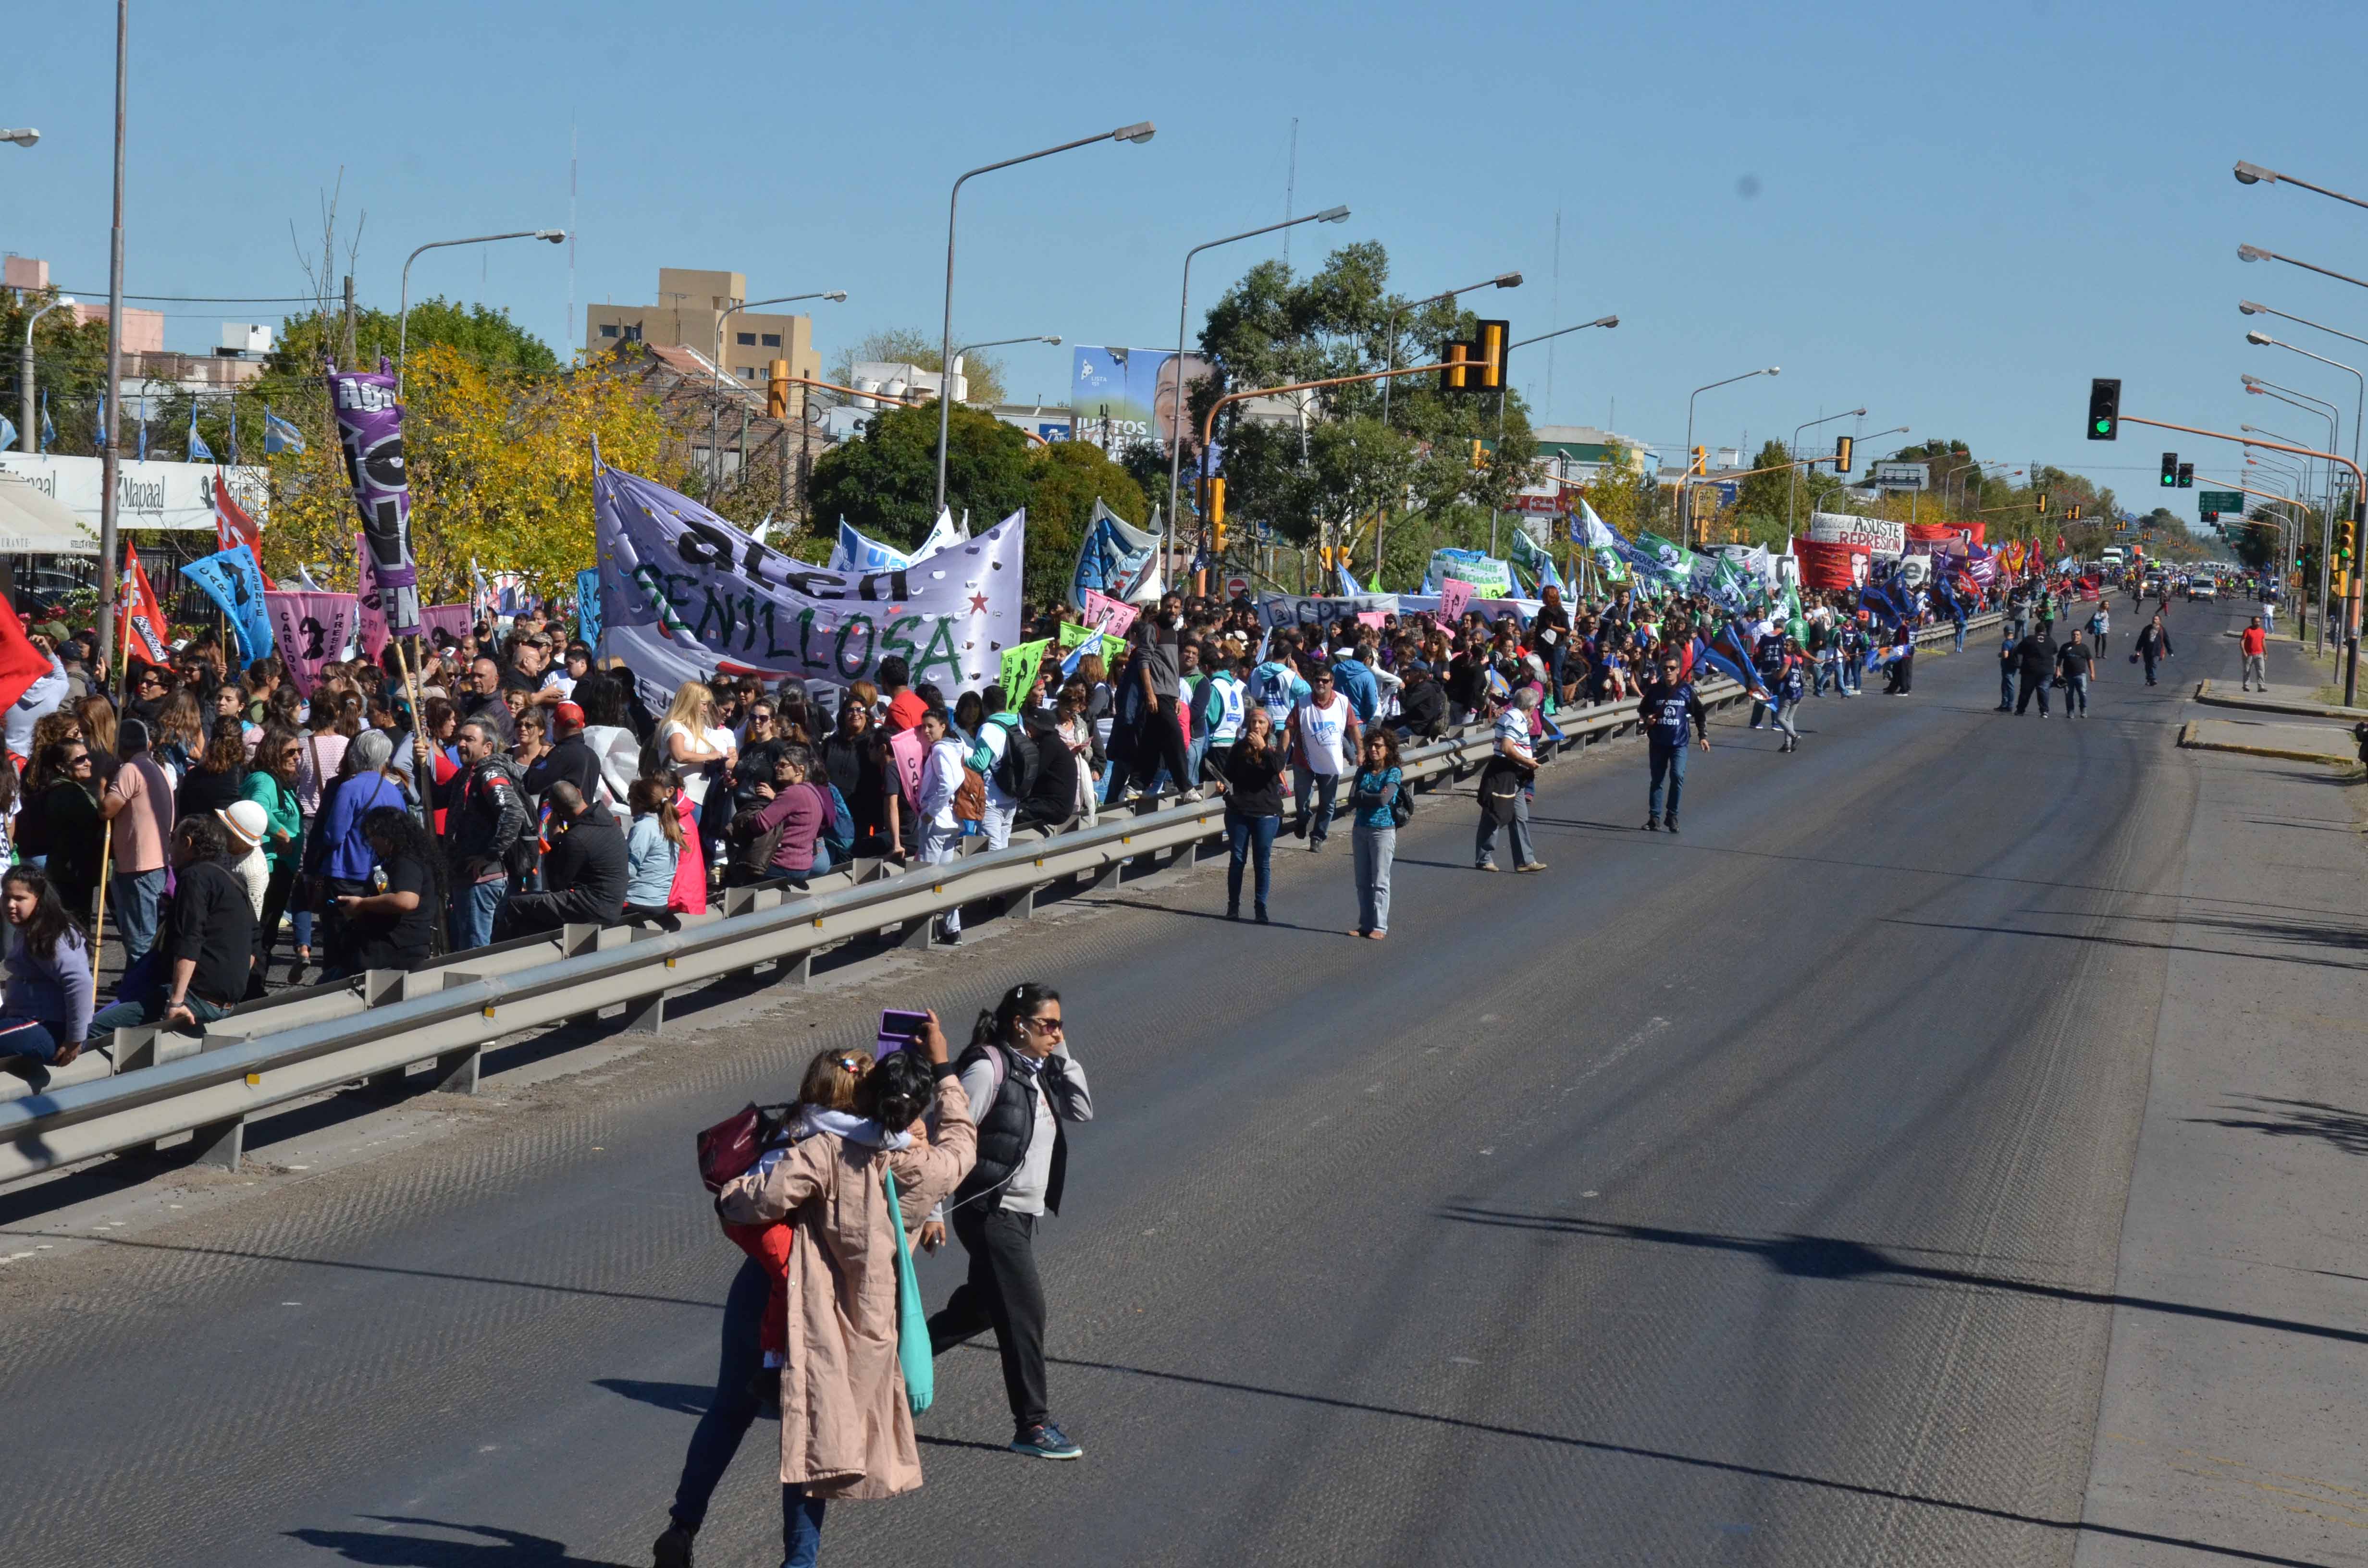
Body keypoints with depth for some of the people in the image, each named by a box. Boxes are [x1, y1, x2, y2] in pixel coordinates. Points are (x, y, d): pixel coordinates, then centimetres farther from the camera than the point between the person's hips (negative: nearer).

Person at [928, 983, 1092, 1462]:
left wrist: (1062, 1056, 3)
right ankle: (1032, 1424, -1)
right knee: (1025, 1312, -8)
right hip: (991, 1212, -9)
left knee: (981, 1306, 21)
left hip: (1024, 1213, 9)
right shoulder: (989, 1068, -15)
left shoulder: (1039, 1071, 11)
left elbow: (1083, 1111, 10)